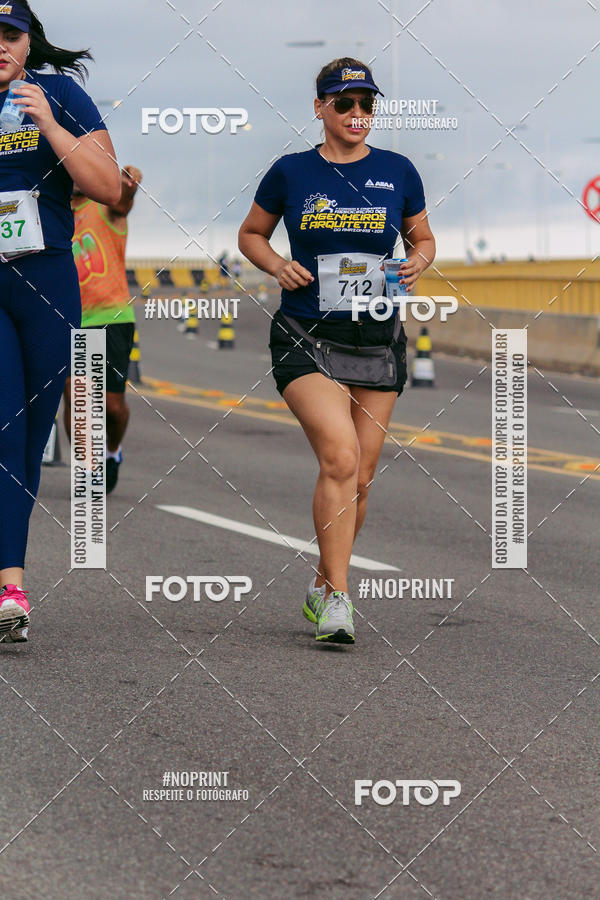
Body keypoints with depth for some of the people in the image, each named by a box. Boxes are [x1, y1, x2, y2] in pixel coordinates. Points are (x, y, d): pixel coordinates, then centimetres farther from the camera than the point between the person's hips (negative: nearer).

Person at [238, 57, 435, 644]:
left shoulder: (398, 173, 5)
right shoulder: (291, 173, 1)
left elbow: (422, 238, 18)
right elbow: (251, 234, 14)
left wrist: (417, 261, -4)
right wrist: (277, 265, -6)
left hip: (377, 337, 3)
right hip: (305, 337, -3)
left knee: (359, 477, 7)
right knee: (340, 457, -21)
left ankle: (323, 584, 28)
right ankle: (337, 599, -17)